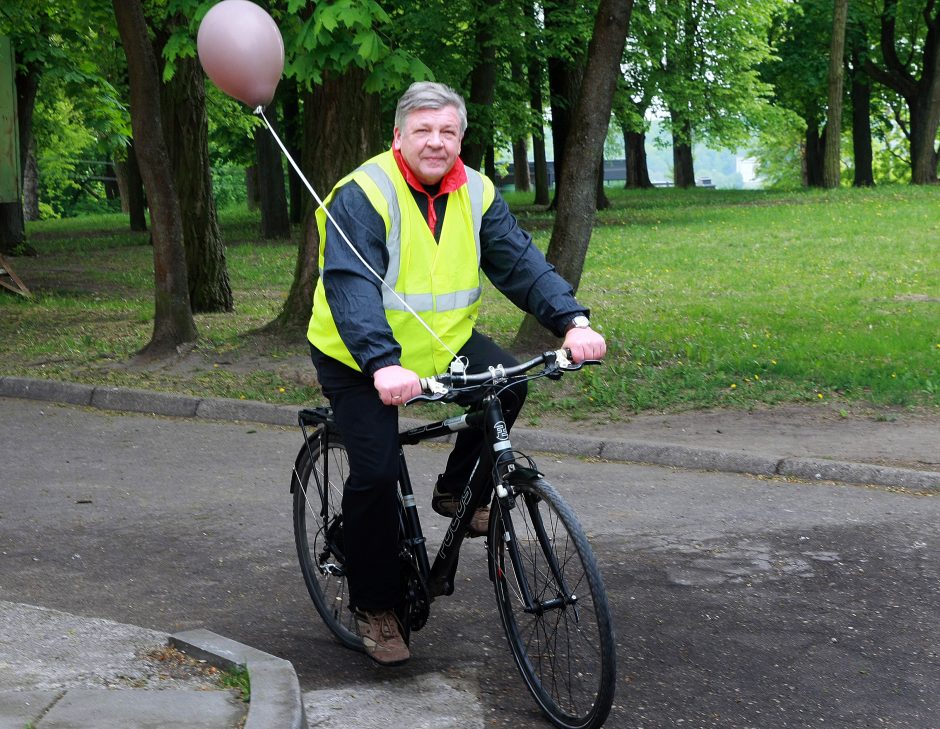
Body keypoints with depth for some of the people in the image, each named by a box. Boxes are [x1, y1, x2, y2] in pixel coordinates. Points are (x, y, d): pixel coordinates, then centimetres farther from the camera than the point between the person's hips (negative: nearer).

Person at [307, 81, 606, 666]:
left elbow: (520, 261, -10)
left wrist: (572, 321, -27)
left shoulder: (476, 194, -4)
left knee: (508, 383, -20)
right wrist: (383, 364, -48)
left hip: (443, 341, 5)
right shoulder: (363, 196, -21)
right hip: (361, 357, -5)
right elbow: (350, 287, -33)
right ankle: (373, 607, 7)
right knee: (376, 473, -13)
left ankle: (458, 490, 5)